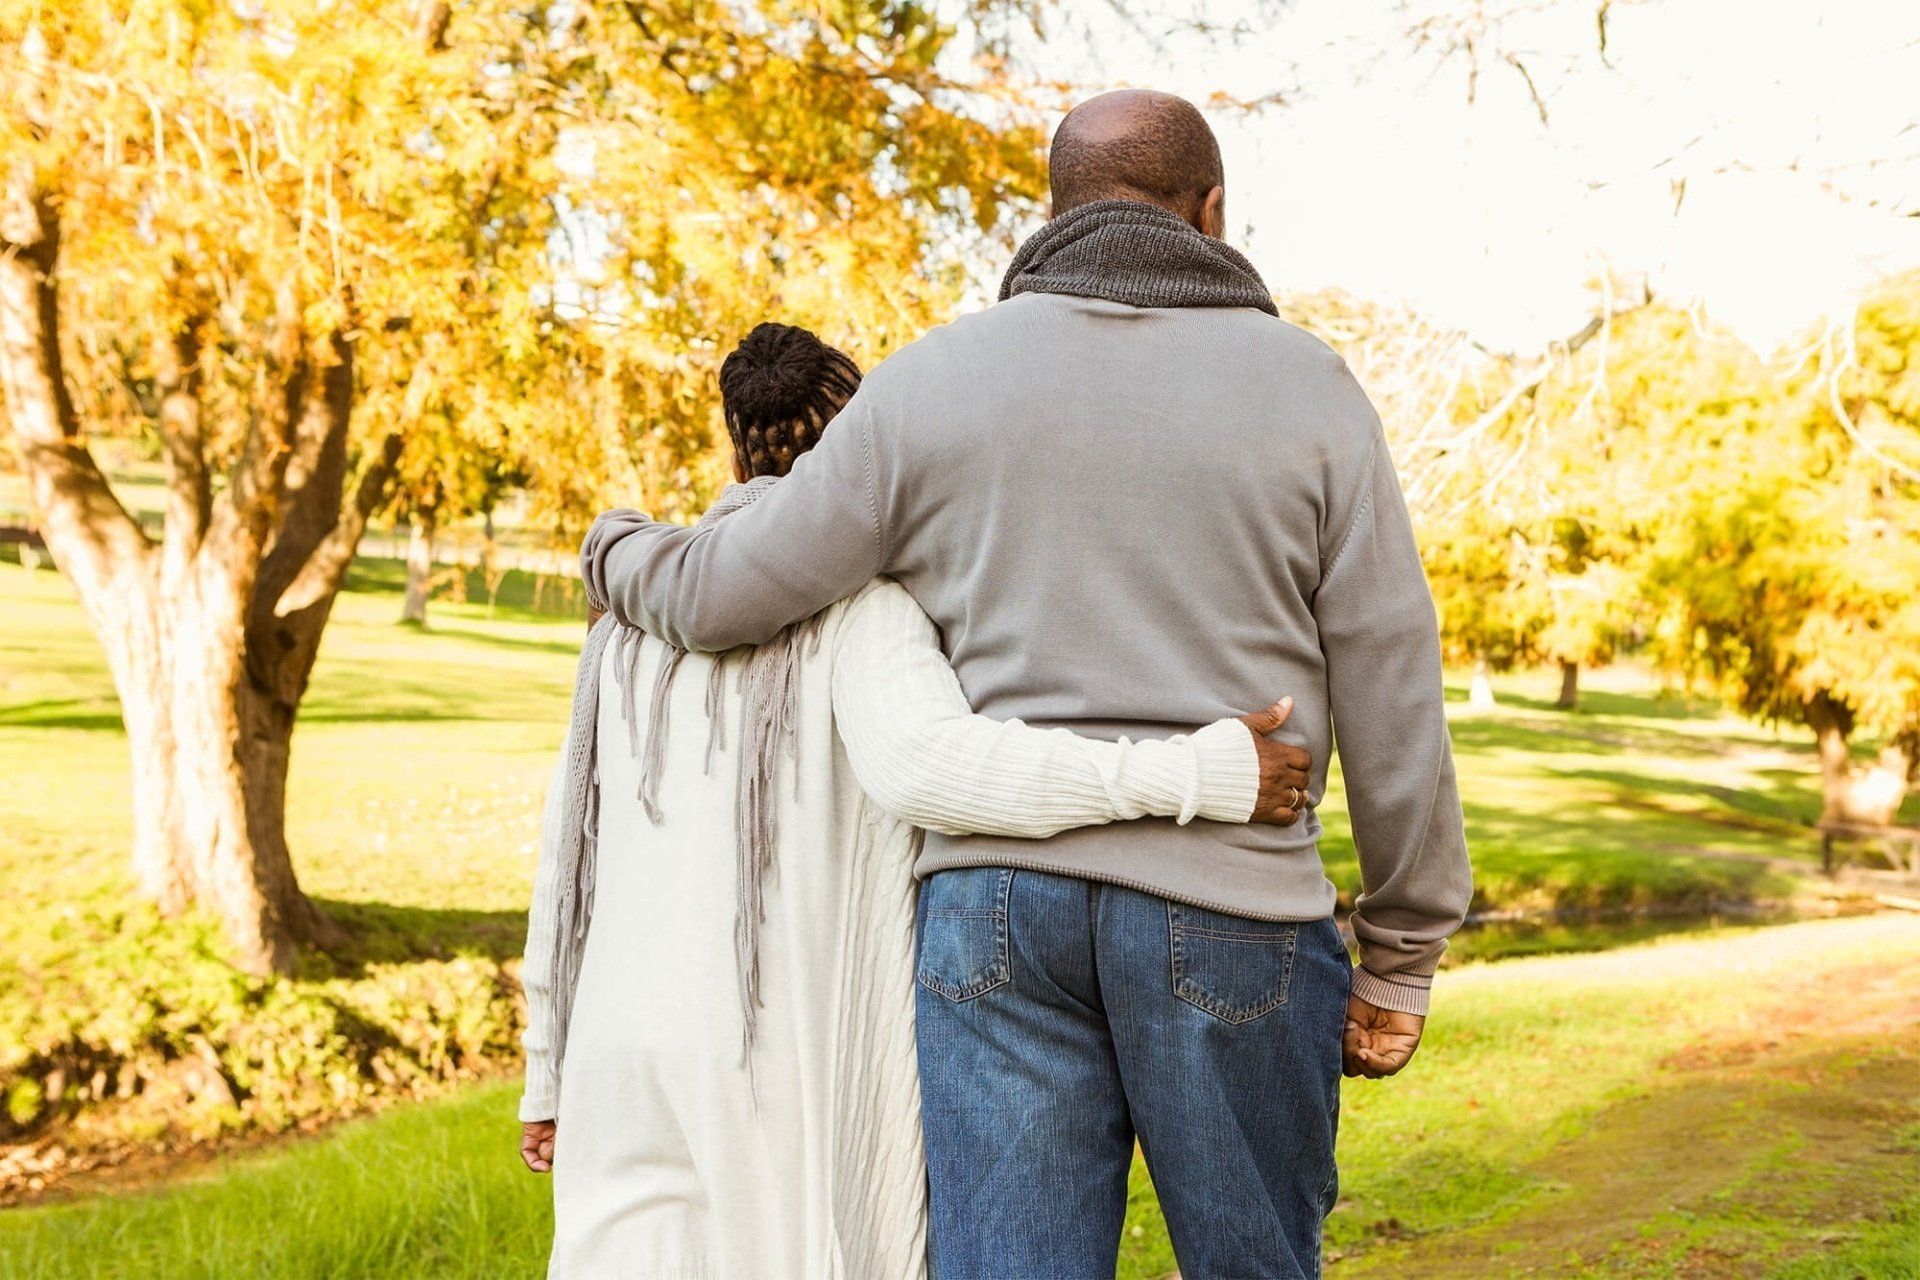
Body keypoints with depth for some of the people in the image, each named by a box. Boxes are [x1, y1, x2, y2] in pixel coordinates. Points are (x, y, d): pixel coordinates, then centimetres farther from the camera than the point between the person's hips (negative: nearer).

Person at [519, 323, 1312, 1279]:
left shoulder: (642, 613, 13)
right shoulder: (863, 591, -6)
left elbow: (571, 850, 14)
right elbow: (924, 763, -27)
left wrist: (547, 1076, 22)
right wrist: (1202, 776, -28)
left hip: (626, 1054, 5)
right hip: (793, 1058, -5)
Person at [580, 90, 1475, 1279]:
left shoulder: (934, 381, 5)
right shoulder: (1307, 388, 3)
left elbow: (725, 595, 7)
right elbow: (1391, 692, 0)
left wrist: (620, 552, 30)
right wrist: (1402, 953, 8)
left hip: (999, 904, 1)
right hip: (1230, 917, -1)